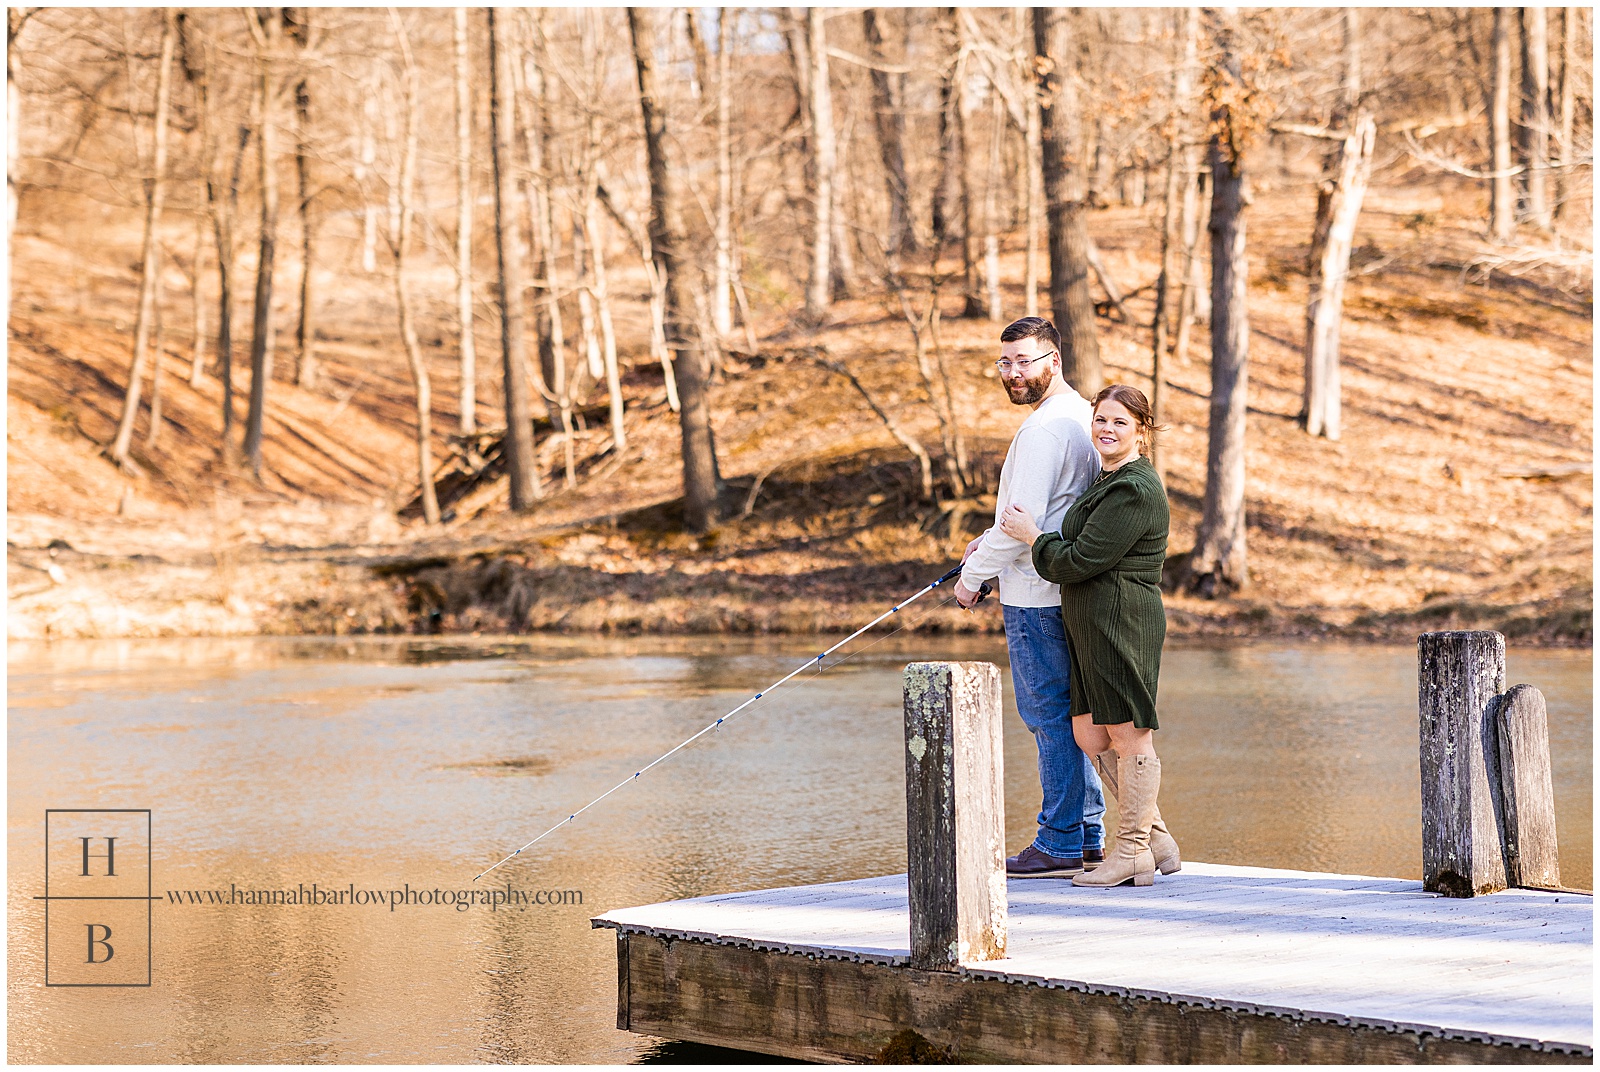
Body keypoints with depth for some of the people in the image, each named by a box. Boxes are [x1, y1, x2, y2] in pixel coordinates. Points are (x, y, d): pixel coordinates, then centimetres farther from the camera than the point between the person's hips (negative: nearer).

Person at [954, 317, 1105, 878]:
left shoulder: (1044, 427, -18)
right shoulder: (1080, 415, 15)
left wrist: (973, 575, -10)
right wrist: (992, 539, 15)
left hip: (1037, 596, -10)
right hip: (1071, 586, 10)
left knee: (1048, 716, -5)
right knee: (1066, 714, 15)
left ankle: (1060, 845, -1)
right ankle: (1088, 836, 20)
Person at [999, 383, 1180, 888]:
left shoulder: (1134, 491, -16)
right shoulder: (1108, 480, 17)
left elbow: (1079, 561, -18)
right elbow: (1076, 541, 29)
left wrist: (1032, 535, -3)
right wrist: (996, 544, 28)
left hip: (1122, 621, -11)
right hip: (1093, 626, 11)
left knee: (1129, 735, -1)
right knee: (1090, 734, 12)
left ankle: (1133, 852, 8)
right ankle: (1158, 842, 20)